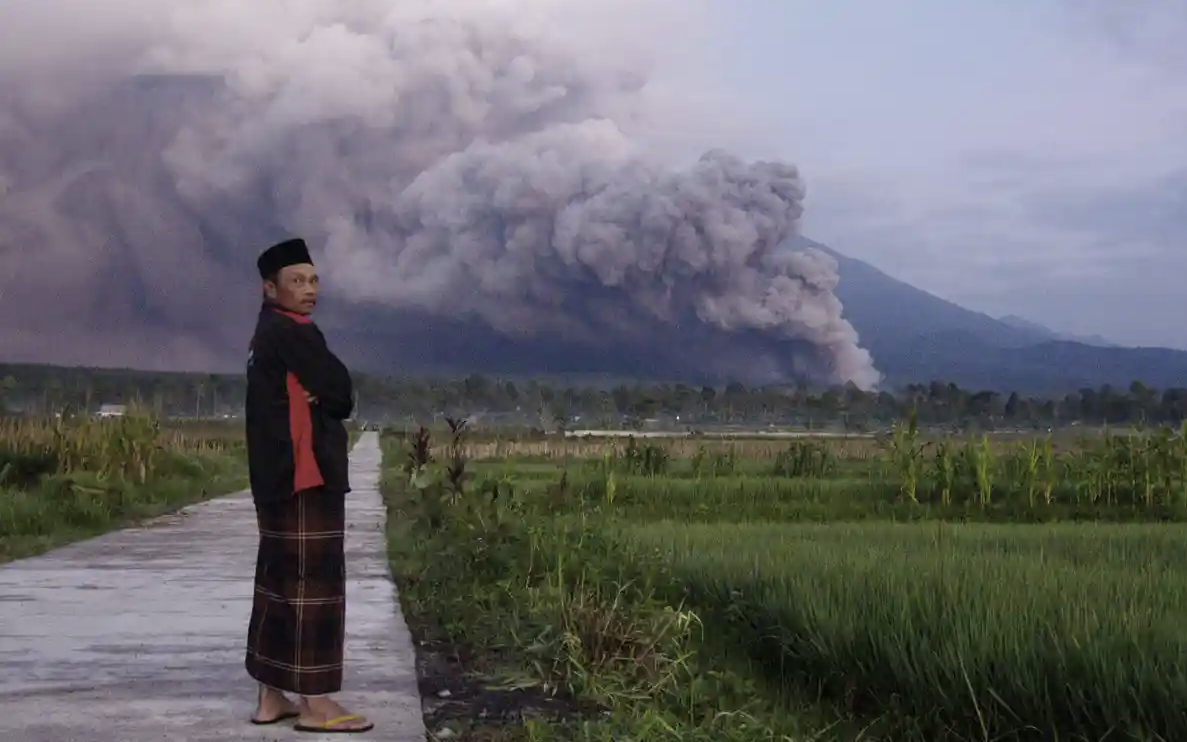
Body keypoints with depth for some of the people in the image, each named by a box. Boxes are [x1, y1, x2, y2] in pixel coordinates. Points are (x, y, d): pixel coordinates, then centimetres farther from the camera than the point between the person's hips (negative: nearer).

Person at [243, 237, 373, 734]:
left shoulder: (267, 335, 18)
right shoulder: (292, 333, -13)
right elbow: (341, 393, -12)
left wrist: (313, 396, -3)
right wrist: (323, 398, 8)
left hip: (279, 477, 10)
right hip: (305, 475, -10)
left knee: (280, 582, 11)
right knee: (314, 583, -8)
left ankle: (272, 697, 16)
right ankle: (315, 703, -6)